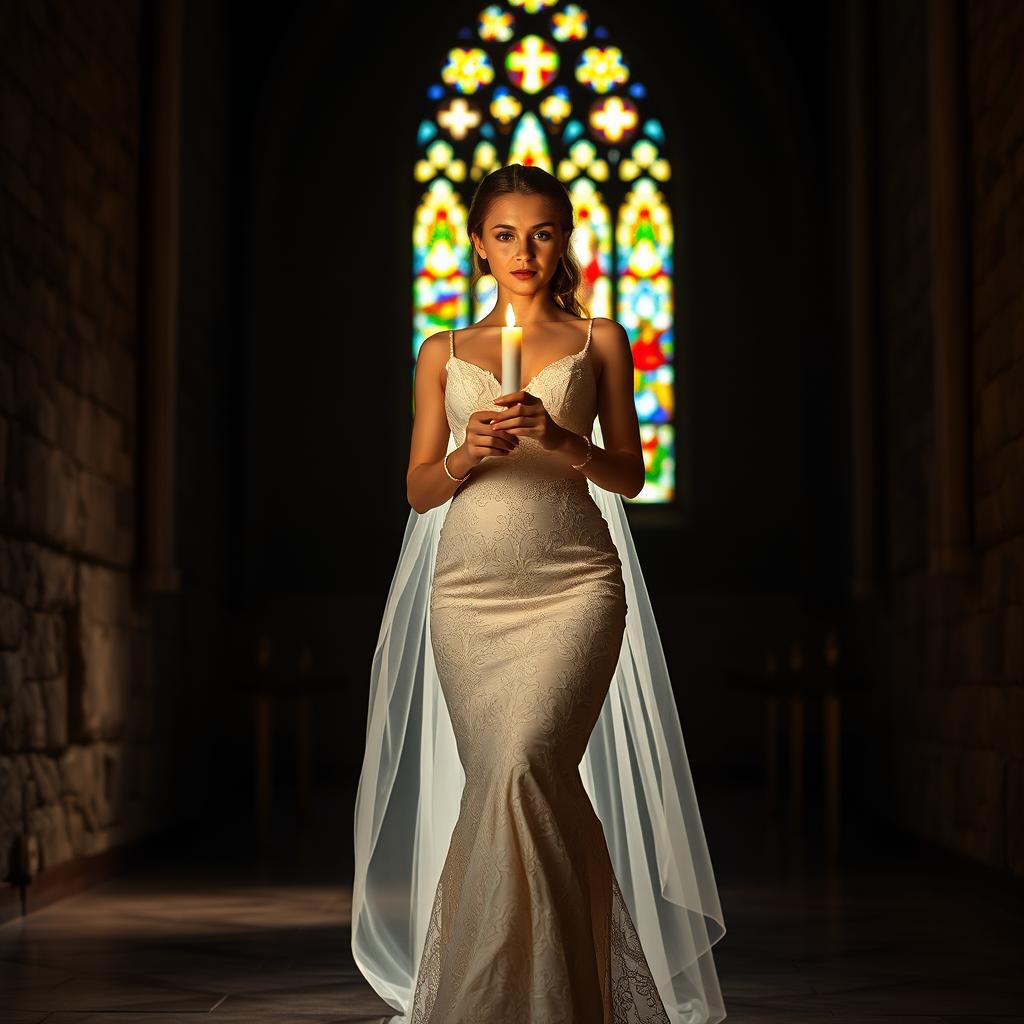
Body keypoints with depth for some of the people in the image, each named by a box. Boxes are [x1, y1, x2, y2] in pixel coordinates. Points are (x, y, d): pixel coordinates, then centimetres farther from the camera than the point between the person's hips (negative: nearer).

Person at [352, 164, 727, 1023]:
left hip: (575, 583, -2)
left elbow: (628, 474, 7)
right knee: (502, 785, 1)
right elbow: (419, 488, 11)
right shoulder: (443, 354, 14)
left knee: (526, 767, -22)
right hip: (469, 591, 3)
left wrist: (558, 437, -11)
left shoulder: (599, 342, 10)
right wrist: (468, 454, -9)